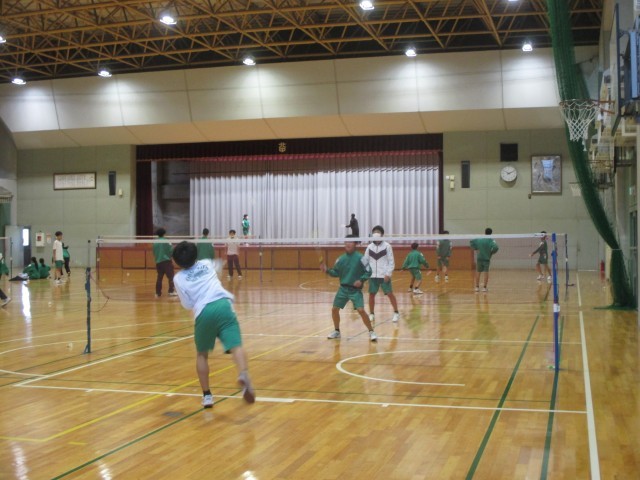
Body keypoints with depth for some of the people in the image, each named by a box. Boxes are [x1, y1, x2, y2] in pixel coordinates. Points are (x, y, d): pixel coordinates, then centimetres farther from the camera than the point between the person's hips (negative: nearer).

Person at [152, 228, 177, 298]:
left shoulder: (155, 242, 5)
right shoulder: (166, 241, -7)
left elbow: (154, 253, 11)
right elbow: (171, 251, -9)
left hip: (158, 262, 5)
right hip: (167, 261, -5)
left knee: (159, 277, 10)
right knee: (170, 276, -3)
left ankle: (158, 293, 9)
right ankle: (171, 291, -11)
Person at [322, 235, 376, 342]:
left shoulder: (360, 258, -9)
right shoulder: (341, 258, 4)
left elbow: (368, 271, -7)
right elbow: (336, 273, 12)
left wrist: (361, 280, -21)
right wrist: (327, 270, -5)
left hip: (355, 289, -5)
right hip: (343, 288, 5)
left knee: (361, 310, -16)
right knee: (334, 309, 5)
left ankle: (371, 332, -1)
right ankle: (336, 331, 26)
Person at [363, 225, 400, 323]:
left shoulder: (387, 246, -2)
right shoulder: (369, 247, 6)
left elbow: (391, 262, -2)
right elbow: (365, 261, 10)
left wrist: (388, 274, -10)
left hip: (384, 275, -3)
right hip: (373, 275, 3)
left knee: (390, 294, -3)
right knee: (371, 294, 4)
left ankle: (396, 313, 9)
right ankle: (371, 314, 16)